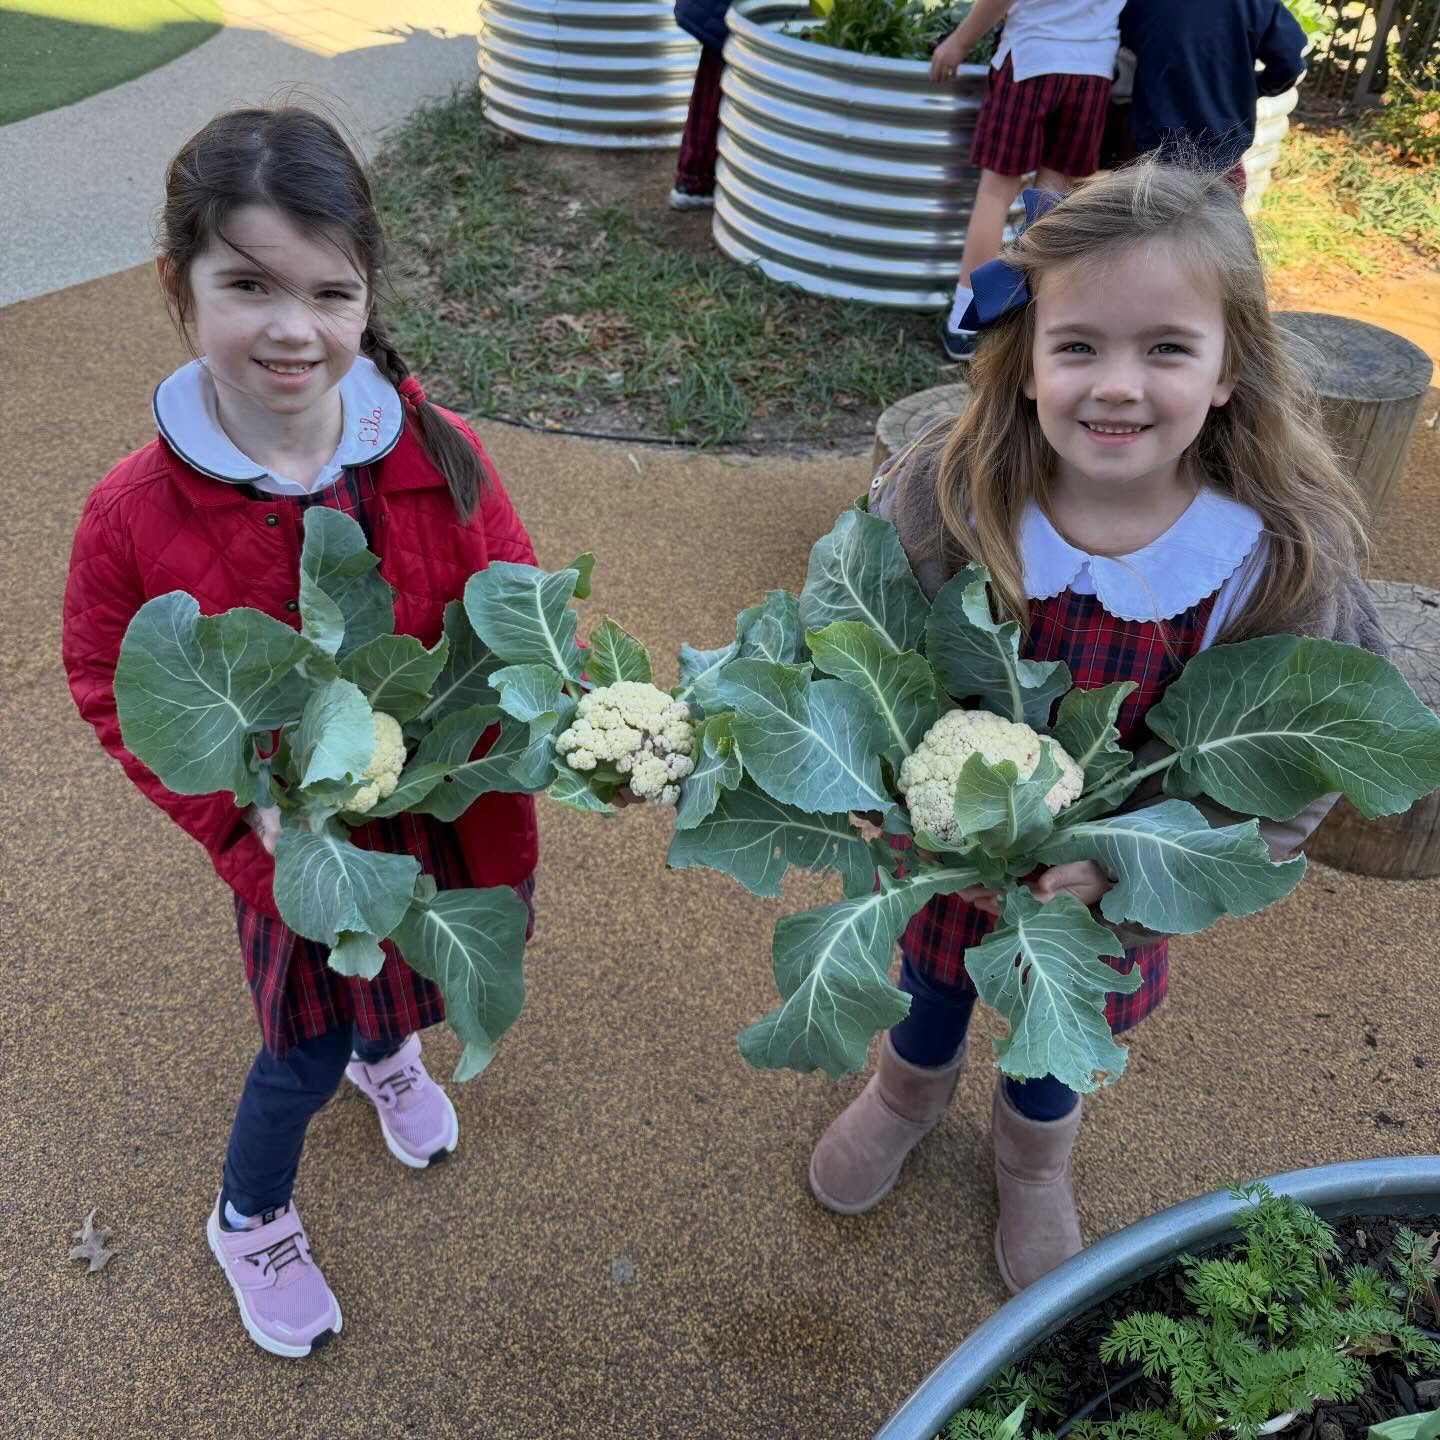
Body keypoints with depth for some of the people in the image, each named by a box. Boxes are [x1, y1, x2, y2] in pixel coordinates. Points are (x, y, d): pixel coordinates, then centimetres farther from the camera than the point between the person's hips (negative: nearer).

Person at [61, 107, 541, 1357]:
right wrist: (238, 809, -19)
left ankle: (388, 1051, 69)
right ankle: (248, 1220, 50)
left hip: (449, 818, 3)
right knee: (305, 1052, 16)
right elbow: (109, 681, -8)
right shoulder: (135, 514, -21)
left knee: (411, 985, 30)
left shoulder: (438, 456, -19)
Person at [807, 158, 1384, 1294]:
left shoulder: (1285, 556, -26)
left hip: (1106, 897, 0)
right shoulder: (941, 498, -25)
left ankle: (1035, 1156, 63)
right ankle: (909, 1093, 65)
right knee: (931, 983, 29)